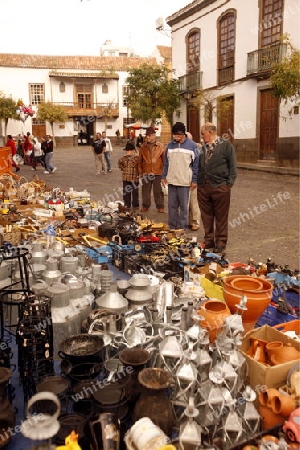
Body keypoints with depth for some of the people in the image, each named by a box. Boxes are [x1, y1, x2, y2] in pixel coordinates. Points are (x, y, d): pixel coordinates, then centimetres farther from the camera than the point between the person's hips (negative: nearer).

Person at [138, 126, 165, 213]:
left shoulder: (161, 146, -1)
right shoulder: (143, 147, 6)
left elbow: (164, 160, 0)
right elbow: (140, 160, 10)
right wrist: (140, 172, 8)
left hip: (158, 173, -2)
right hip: (146, 173, 2)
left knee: (158, 191, 5)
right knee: (145, 190, 9)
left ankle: (160, 206, 17)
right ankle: (145, 205, 24)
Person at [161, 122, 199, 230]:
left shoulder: (192, 145, -4)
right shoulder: (170, 145, 8)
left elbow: (196, 164, -3)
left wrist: (195, 180, -6)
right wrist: (164, 176, 9)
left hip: (185, 181, -4)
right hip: (171, 181, 4)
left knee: (183, 206, 4)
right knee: (172, 205, 9)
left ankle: (183, 228, 13)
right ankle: (173, 227, 20)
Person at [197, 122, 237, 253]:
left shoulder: (226, 145, -3)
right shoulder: (202, 147, 12)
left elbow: (232, 166, -3)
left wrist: (229, 183, -7)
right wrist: (197, 180, 8)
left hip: (220, 187, -5)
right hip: (203, 187, 5)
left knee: (221, 217, 3)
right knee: (206, 216, 10)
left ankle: (221, 242, 14)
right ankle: (209, 240, 23)